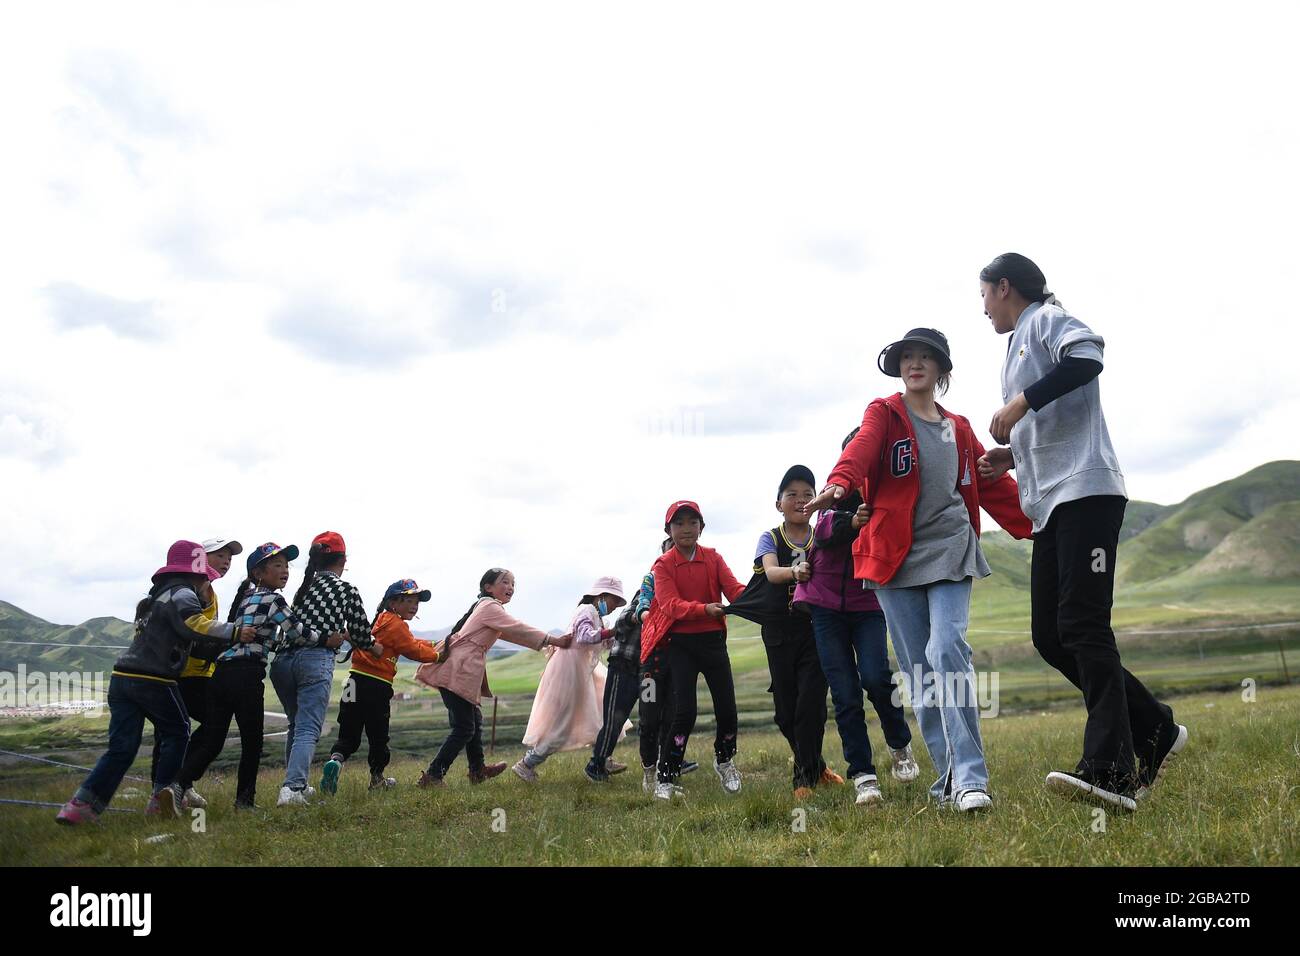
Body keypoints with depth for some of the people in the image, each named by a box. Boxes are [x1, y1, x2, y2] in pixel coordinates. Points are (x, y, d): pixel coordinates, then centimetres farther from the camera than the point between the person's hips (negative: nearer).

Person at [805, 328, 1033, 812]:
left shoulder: (958, 428, 15)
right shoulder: (884, 413, 4)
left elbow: (994, 485, 20)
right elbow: (862, 448, -18)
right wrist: (839, 483, -39)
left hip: (949, 553, 1)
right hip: (895, 556, -1)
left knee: (947, 652, -18)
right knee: (918, 671, 1)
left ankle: (969, 778, -18)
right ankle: (950, 778, 10)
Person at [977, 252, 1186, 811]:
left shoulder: (1046, 319, 2)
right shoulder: (1018, 347, 28)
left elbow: (1087, 357, -21)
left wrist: (1020, 403, -17)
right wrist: (1014, 456, 17)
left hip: (1085, 491, -10)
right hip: (1050, 504, 10)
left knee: (1081, 625, -18)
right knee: (1050, 636, 5)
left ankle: (1109, 770, -20)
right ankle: (1154, 731, 14)